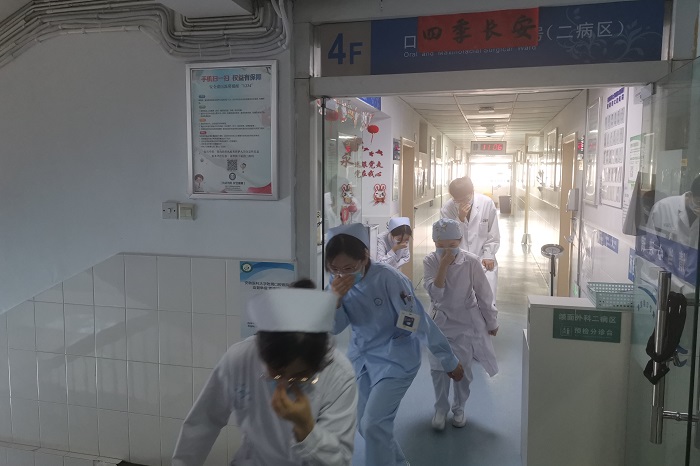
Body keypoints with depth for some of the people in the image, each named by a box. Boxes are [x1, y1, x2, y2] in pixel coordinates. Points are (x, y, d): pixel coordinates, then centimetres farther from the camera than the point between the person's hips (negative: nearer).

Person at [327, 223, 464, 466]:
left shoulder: (389, 279, -27)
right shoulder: (339, 282, -10)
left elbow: (420, 322, -21)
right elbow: (334, 328, -8)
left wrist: (450, 361, -12)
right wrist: (335, 299, -29)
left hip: (395, 357, -6)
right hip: (361, 357, 6)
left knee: (373, 423, -14)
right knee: (364, 423, 14)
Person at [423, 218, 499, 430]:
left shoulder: (471, 261, -16)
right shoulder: (430, 261, -13)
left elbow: (483, 294, -5)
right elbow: (435, 293, -24)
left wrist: (491, 322, 4)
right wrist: (443, 265, -33)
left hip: (466, 322, -1)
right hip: (440, 322, 1)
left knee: (463, 369, 9)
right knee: (438, 368, 5)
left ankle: (459, 408, 32)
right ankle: (441, 408, 28)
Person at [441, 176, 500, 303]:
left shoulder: (487, 203, -9)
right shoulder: (447, 208, -9)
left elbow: (493, 233, 0)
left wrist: (489, 255, -4)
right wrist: (460, 218, -23)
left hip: (483, 259, 0)